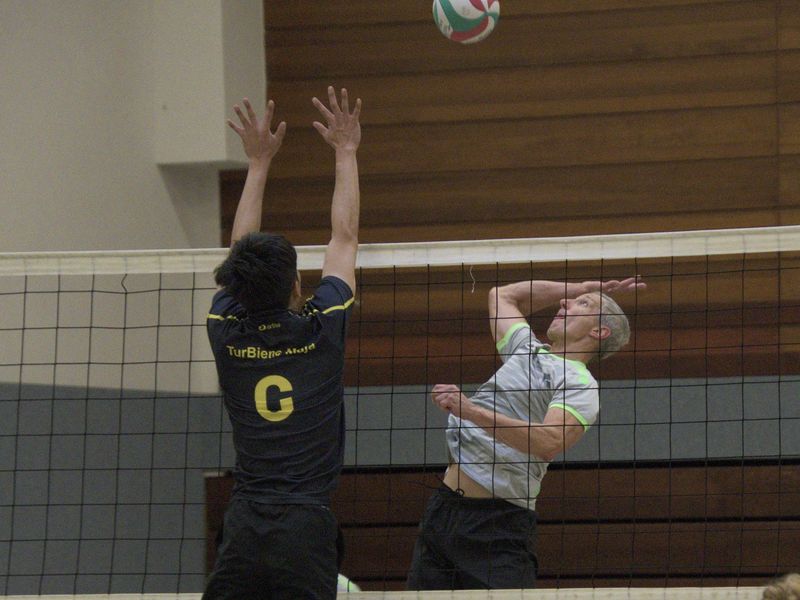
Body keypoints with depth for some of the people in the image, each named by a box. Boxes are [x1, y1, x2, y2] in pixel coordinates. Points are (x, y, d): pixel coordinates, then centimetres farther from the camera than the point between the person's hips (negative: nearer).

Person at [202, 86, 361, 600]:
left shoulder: (227, 331, 5)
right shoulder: (321, 327, -1)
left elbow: (241, 251, 23)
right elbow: (345, 237, 14)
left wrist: (260, 162, 31)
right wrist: (346, 152, 26)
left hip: (243, 528, 3)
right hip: (307, 523, -3)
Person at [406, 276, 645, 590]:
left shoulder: (581, 384, -5)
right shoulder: (527, 349, 20)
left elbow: (548, 442, -23)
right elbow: (503, 295, 39)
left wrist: (472, 411, -33)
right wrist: (586, 287, 33)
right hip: (443, 506, 7)